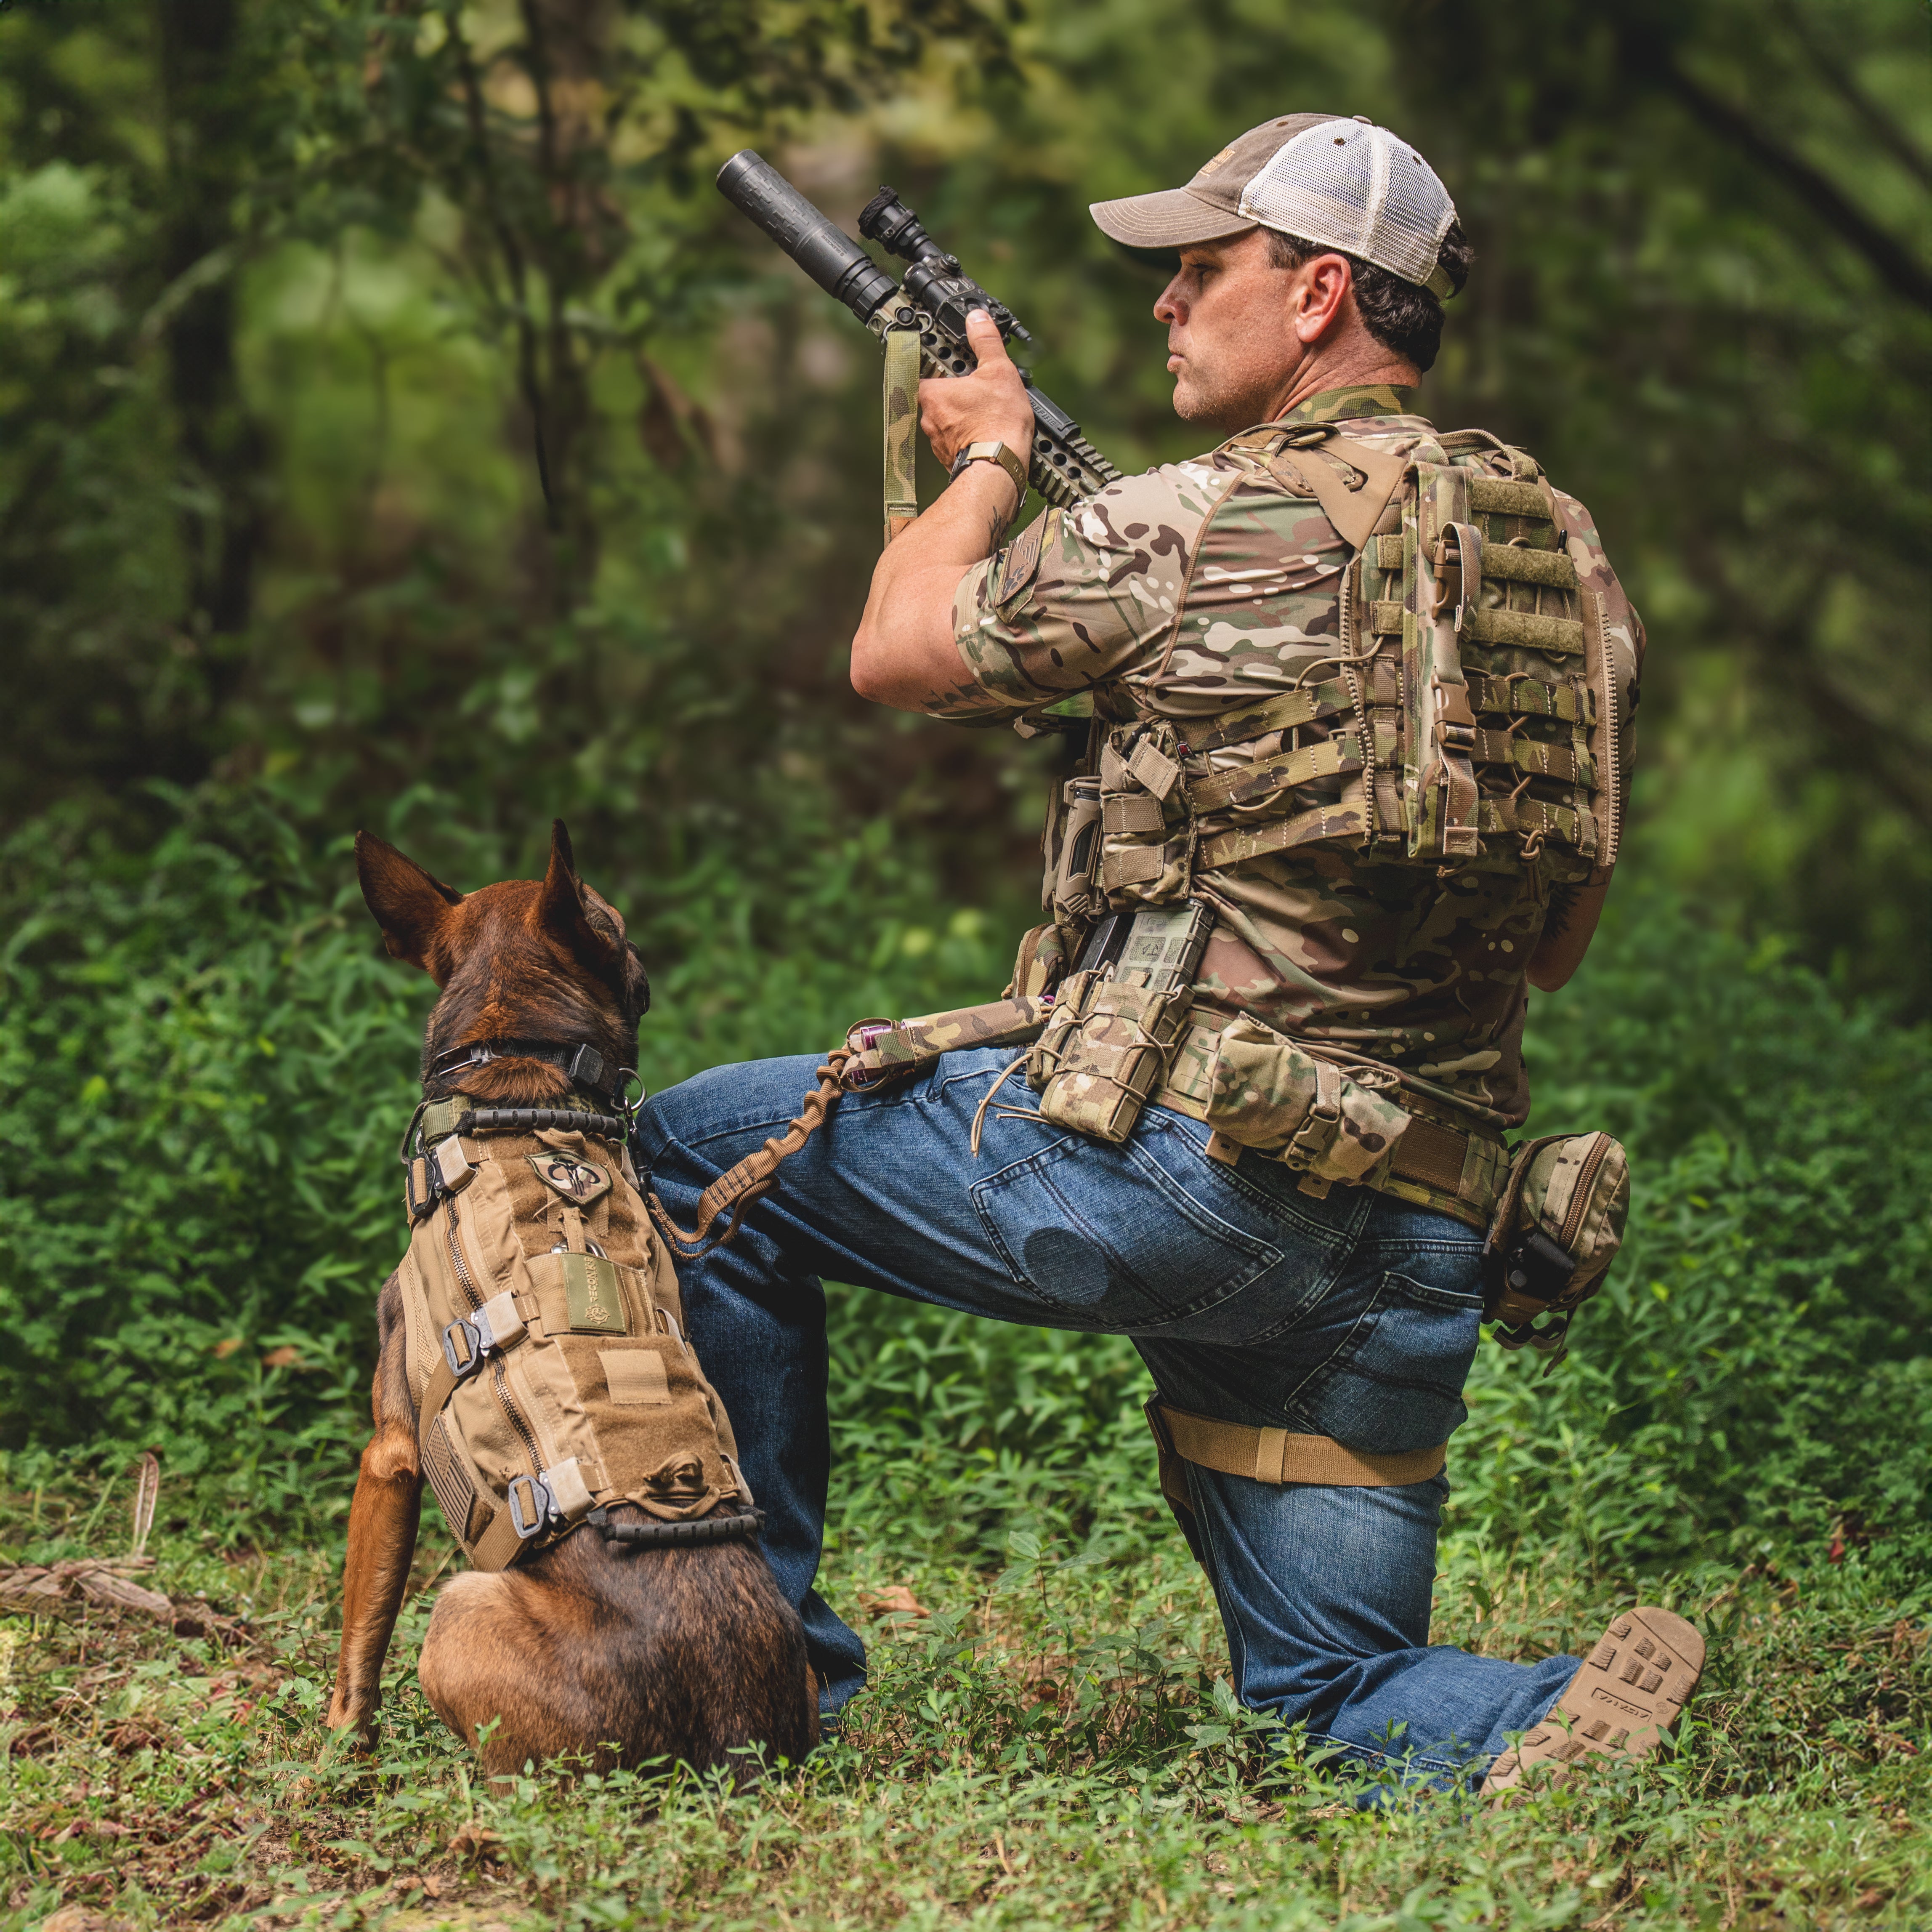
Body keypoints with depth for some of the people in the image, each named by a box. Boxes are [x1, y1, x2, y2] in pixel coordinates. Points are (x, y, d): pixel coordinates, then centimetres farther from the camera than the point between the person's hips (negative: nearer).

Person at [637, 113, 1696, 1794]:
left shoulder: (1204, 528, -10)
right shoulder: (1570, 559, 11)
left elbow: (897, 652, 6)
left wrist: (987, 455, 24)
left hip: (1185, 1164, -6)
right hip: (1426, 1241, 7)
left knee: (697, 1156, 13)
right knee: (1342, 1701, 18)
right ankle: (1557, 1727, -14)